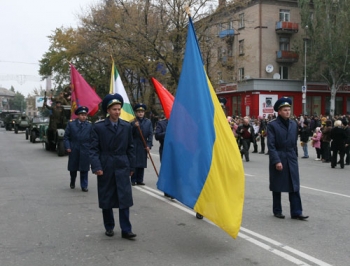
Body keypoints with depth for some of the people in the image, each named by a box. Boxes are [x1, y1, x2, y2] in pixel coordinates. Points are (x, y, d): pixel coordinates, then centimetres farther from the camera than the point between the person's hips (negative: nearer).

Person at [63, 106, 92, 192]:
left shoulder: (90, 125, 2)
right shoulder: (71, 124, 3)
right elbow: (66, 137, 3)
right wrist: (67, 147, -7)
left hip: (85, 151, -1)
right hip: (73, 150, 1)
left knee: (84, 169, 2)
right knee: (73, 168, 14)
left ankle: (84, 186, 11)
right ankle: (72, 183, 35)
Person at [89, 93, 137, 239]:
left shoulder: (127, 126, 5)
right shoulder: (98, 127, -2)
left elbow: (130, 148, 9)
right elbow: (94, 149, -4)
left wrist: (132, 166, 7)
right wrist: (96, 167, -14)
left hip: (122, 167, 1)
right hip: (105, 167, -1)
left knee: (125, 199, -2)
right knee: (106, 199, 9)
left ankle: (126, 230, 3)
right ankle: (109, 227, 24)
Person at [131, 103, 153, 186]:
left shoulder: (148, 122, 7)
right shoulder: (132, 122, 0)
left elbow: (150, 134, 4)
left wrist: (149, 145, -3)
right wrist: (135, 126, -19)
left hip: (144, 146, 3)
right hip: (134, 145, -3)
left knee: (142, 164, 6)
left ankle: (140, 180, 14)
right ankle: (133, 180, 6)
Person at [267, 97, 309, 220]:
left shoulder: (294, 124, 8)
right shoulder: (272, 125, -8)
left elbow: (295, 143, 14)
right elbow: (271, 145, -13)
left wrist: (295, 157, 12)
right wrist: (277, 161, -19)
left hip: (291, 159, 4)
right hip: (278, 159, -4)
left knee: (294, 186, 2)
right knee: (277, 187, 7)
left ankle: (296, 212, 7)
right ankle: (277, 211, 20)